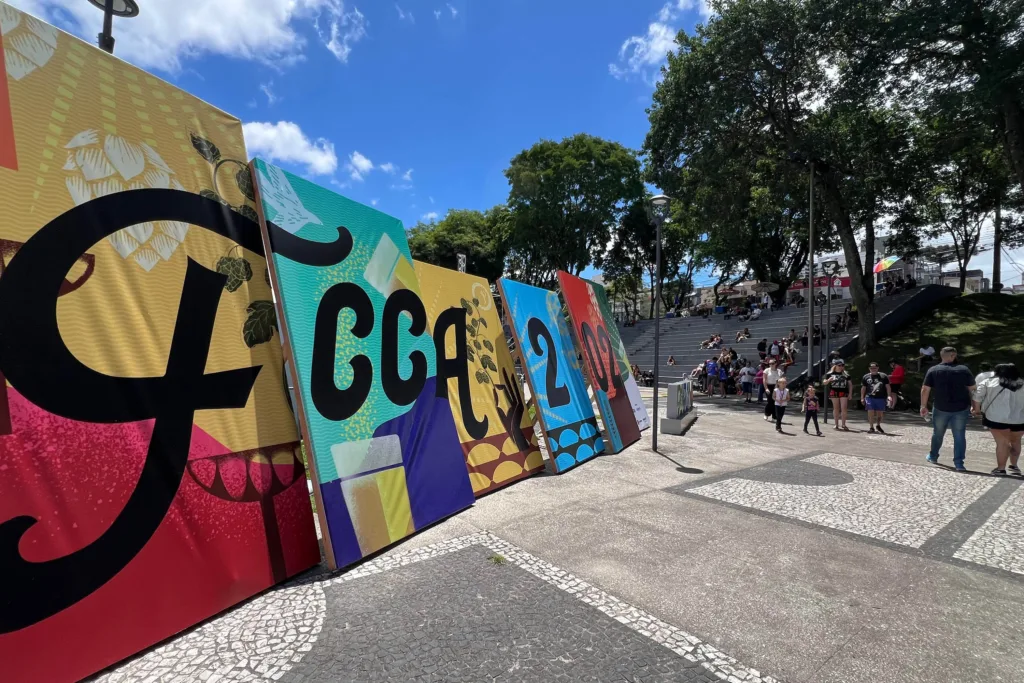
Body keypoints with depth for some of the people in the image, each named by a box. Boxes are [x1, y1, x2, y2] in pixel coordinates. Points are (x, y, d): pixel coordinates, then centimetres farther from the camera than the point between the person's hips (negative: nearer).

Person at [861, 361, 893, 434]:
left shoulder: (883, 376, 6)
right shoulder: (866, 377, 8)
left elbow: (888, 387, 3)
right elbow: (863, 388, 10)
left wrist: (889, 396, -7)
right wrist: (862, 398, 6)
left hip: (881, 398, 1)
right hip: (870, 397, -1)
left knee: (880, 413, 10)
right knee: (870, 412, -8)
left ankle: (878, 426, 33)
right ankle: (871, 427, 1)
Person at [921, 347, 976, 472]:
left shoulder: (933, 370, -4)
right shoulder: (964, 369, -2)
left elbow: (925, 389, -5)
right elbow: (972, 389, 0)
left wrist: (923, 406, 1)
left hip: (940, 408, 0)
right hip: (961, 409, 0)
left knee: (937, 434, 16)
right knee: (959, 436, 3)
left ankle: (933, 456, 30)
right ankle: (959, 463, -1)